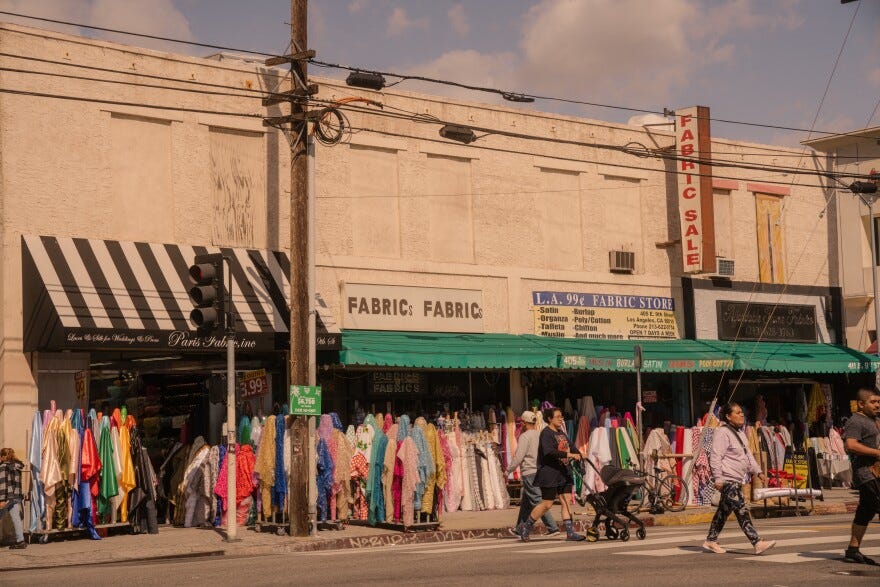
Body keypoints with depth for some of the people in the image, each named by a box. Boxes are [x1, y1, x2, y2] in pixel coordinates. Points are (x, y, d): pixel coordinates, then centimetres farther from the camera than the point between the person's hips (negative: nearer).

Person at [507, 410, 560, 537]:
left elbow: (519, 456, -15)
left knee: (537, 502, -7)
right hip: (539, 471, 8)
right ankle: (520, 528, 26)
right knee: (525, 502, 18)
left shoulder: (525, 436, -12)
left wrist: (509, 470, -5)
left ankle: (552, 527, -13)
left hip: (529, 472, -8)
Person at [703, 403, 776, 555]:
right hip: (727, 480, -10)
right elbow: (715, 457, -18)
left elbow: (748, 455, 25)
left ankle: (710, 541, 23)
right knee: (742, 511, -13)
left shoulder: (740, 433, 18)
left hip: (737, 480, 10)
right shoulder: (722, 433, -13)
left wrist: (758, 471, 16)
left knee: (724, 511, 15)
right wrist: (718, 478, -22)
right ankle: (757, 543, -17)